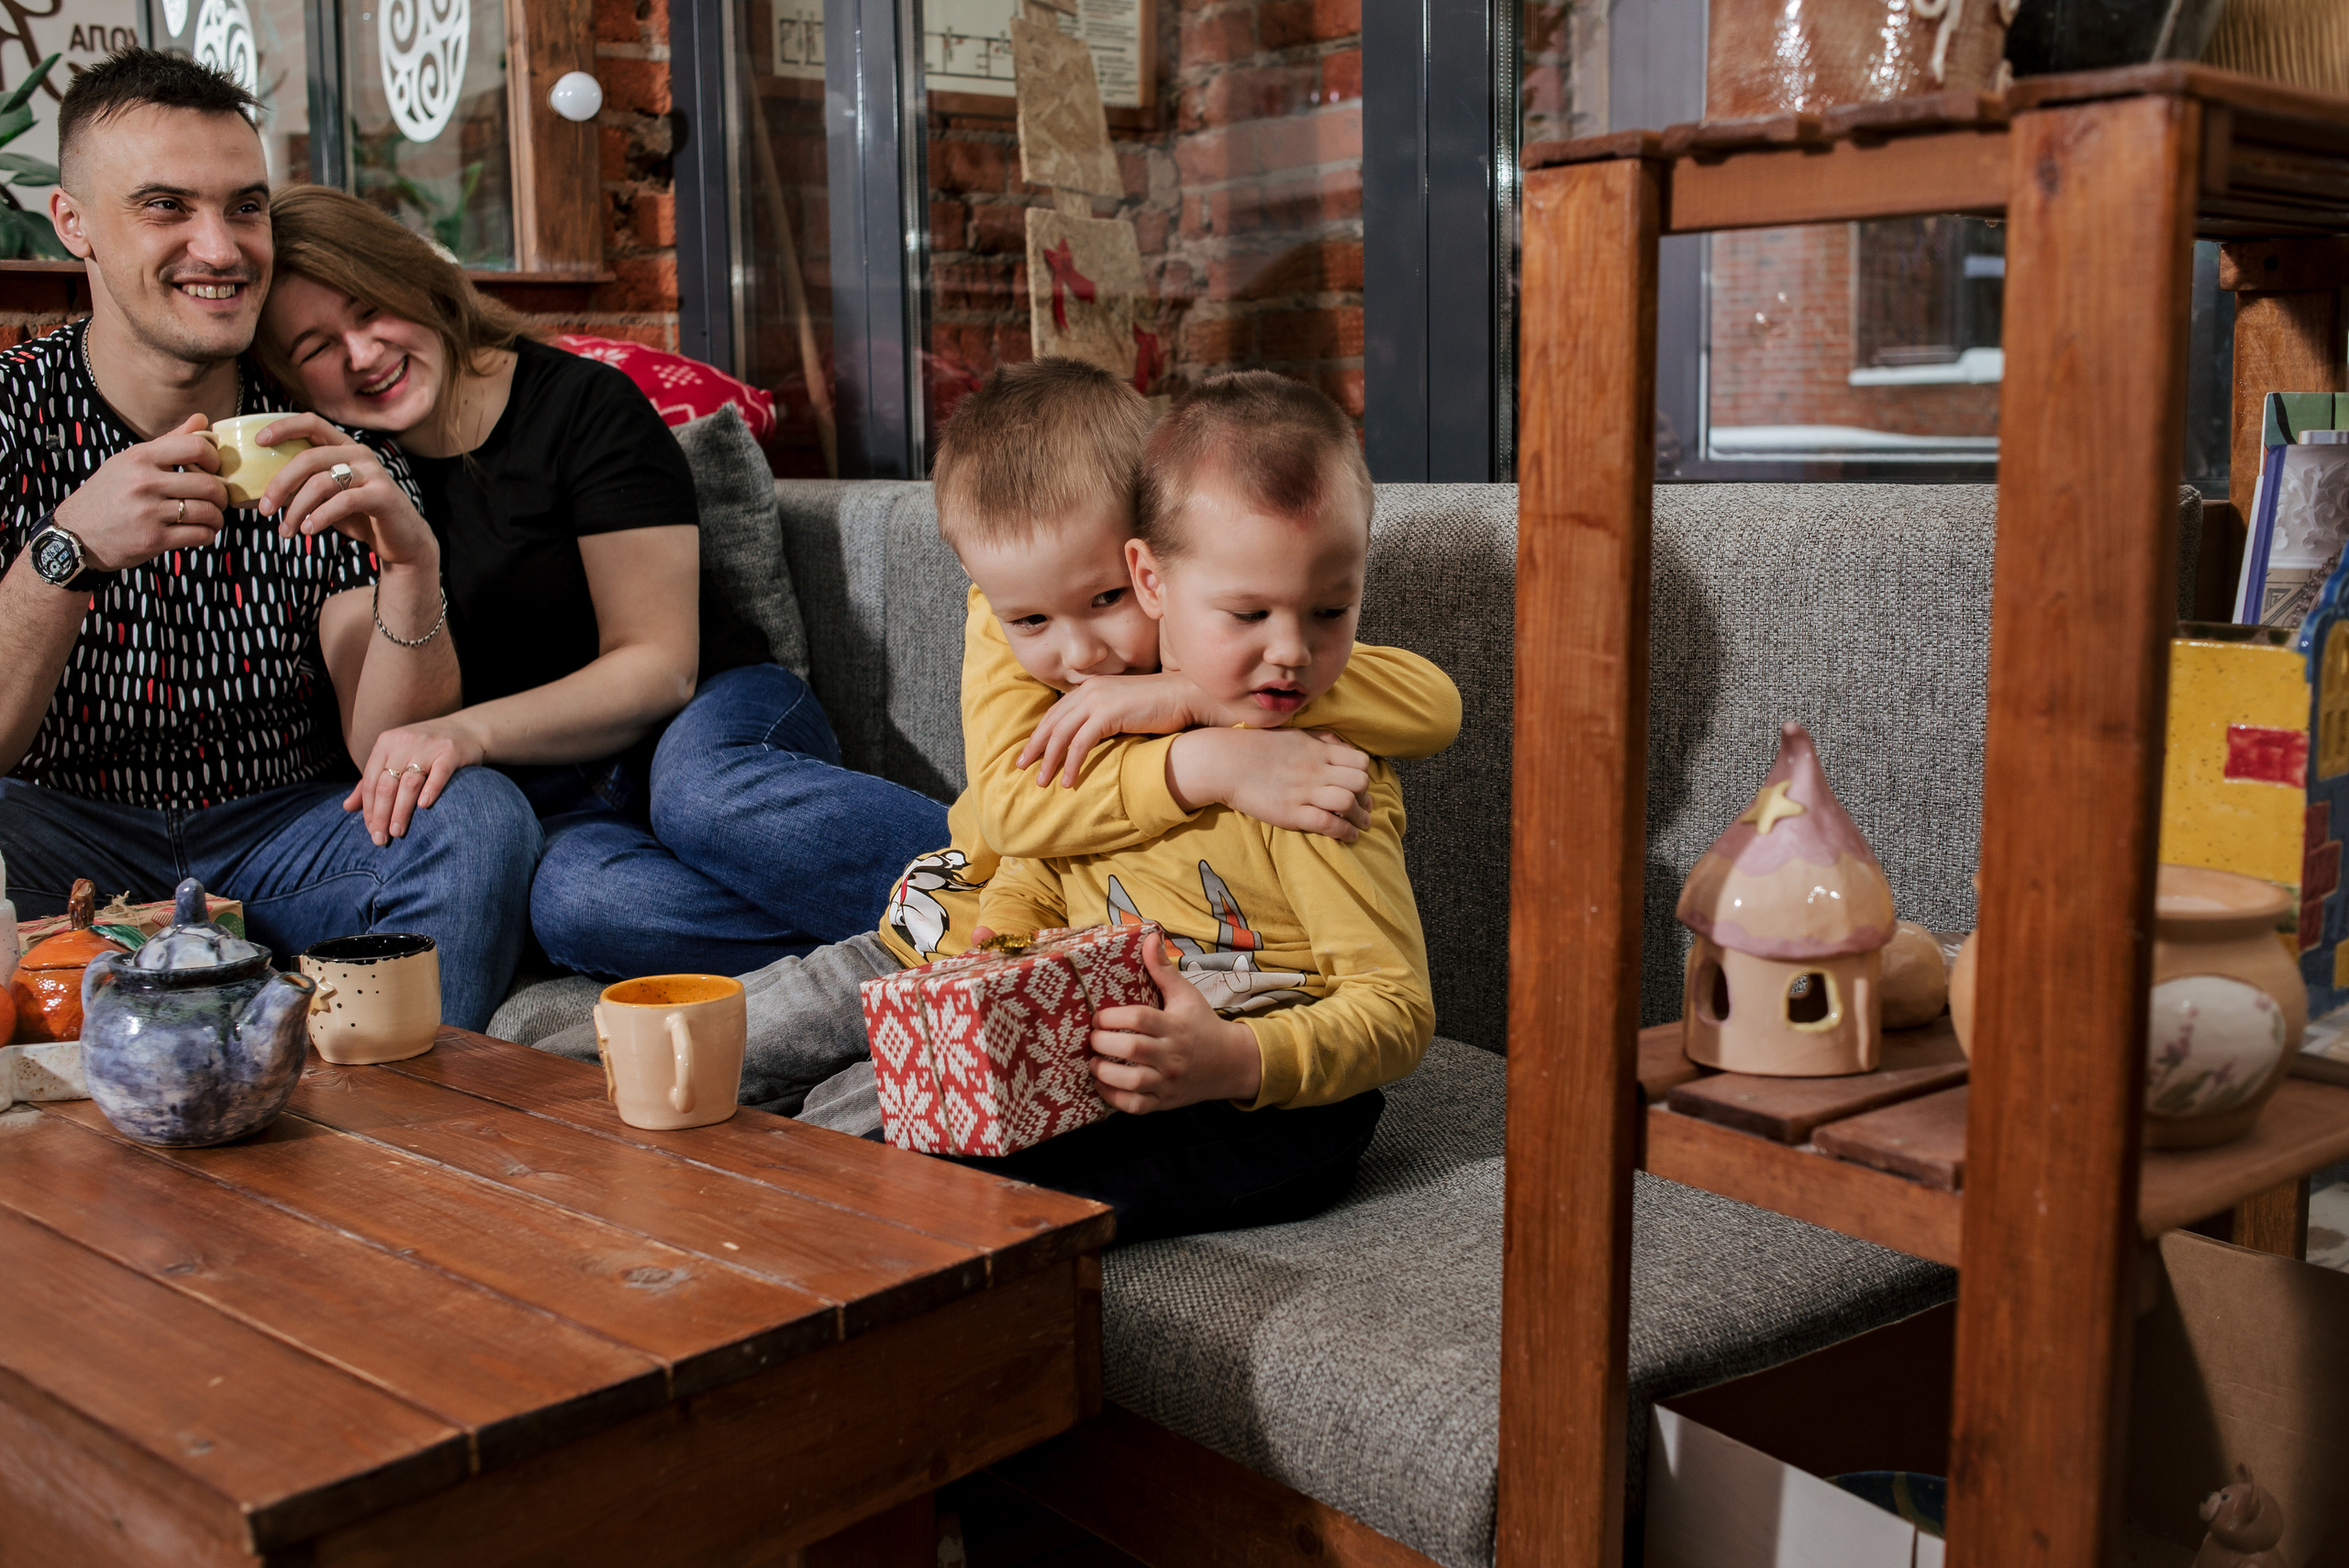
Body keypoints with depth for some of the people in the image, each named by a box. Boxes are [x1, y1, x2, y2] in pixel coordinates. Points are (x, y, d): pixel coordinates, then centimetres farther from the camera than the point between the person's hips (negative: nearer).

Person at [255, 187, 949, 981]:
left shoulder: (582, 404, -4)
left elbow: (659, 665, -9)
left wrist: (471, 731, -22)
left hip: (715, 728, -2)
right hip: (558, 806, 2)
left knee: (695, 788, -40)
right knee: (570, 900, -36)